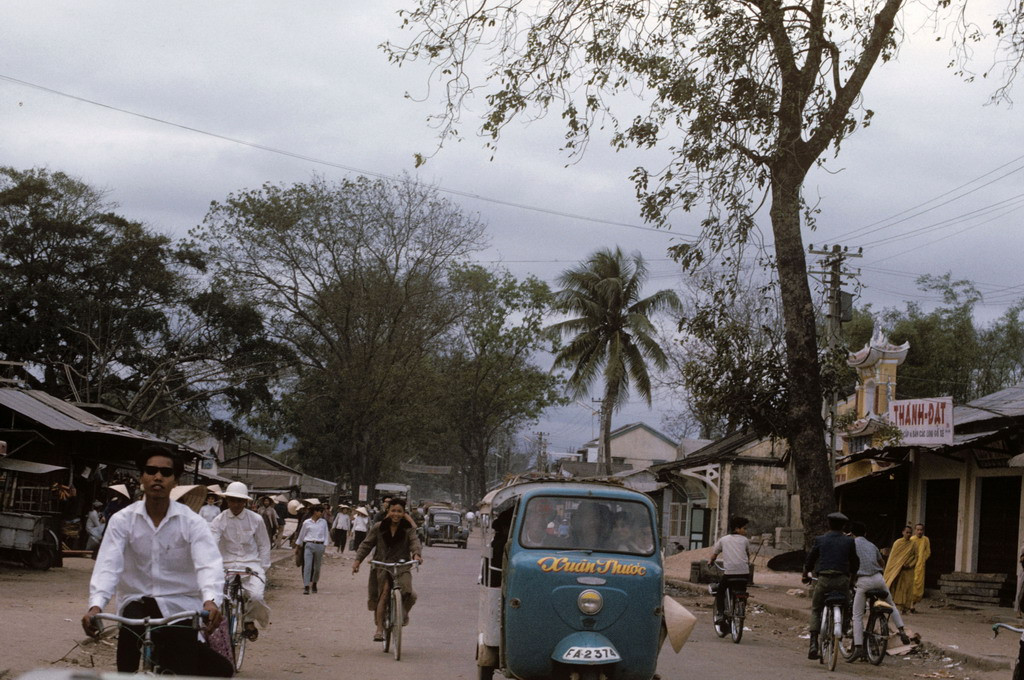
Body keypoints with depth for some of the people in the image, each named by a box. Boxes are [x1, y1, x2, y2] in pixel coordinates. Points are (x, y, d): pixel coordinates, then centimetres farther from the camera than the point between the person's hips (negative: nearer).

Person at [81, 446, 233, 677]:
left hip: (180, 606, 0)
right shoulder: (122, 521, -2)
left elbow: (208, 564, -20)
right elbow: (108, 566, -14)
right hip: (138, 603, 0)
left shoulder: (192, 522, -6)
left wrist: (210, 601, -41)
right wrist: (96, 605, -33)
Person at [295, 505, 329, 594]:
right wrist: (297, 546, 21)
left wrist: (324, 546, 3)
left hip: (319, 546, 2)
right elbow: (301, 535, 13)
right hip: (309, 545, -2)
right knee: (307, 565, -11)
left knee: (317, 567, 10)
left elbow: (325, 535, 12)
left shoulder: (323, 522, 8)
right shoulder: (306, 522, 3)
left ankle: (314, 583, 32)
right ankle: (306, 587, -13)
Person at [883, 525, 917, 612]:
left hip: (907, 570, 1)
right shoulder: (897, 542, 2)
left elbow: (916, 556, 5)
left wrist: (909, 565, -9)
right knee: (895, 587, -5)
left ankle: (903, 607, -2)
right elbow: (892, 556, 4)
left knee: (905, 588, -4)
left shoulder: (912, 544, 5)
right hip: (896, 569, -1)